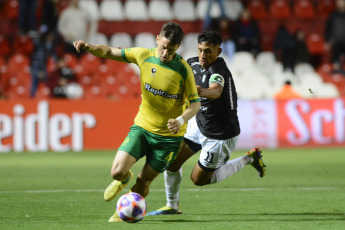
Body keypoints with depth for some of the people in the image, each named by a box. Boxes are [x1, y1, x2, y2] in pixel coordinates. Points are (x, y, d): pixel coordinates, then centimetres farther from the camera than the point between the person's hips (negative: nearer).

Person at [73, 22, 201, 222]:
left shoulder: (183, 69, -15)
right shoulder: (143, 55, -8)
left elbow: (195, 104, -10)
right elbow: (110, 52, 3)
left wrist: (181, 120, -30)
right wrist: (90, 48, -17)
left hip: (169, 136, -2)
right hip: (142, 127, 2)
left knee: (144, 182, 3)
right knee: (118, 171, -14)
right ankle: (124, 179, 24)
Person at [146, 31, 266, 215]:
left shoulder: (218, 71, -31)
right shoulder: (194, 64, -6)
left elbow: (216, 91, -55)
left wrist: (203, 92, -75)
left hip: (221, 137, -7)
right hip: (199, 124, 7)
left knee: (199, 179, 7)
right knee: (172, 161, 1)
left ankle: (248, 159, 20)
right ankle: (172, 206, 23)